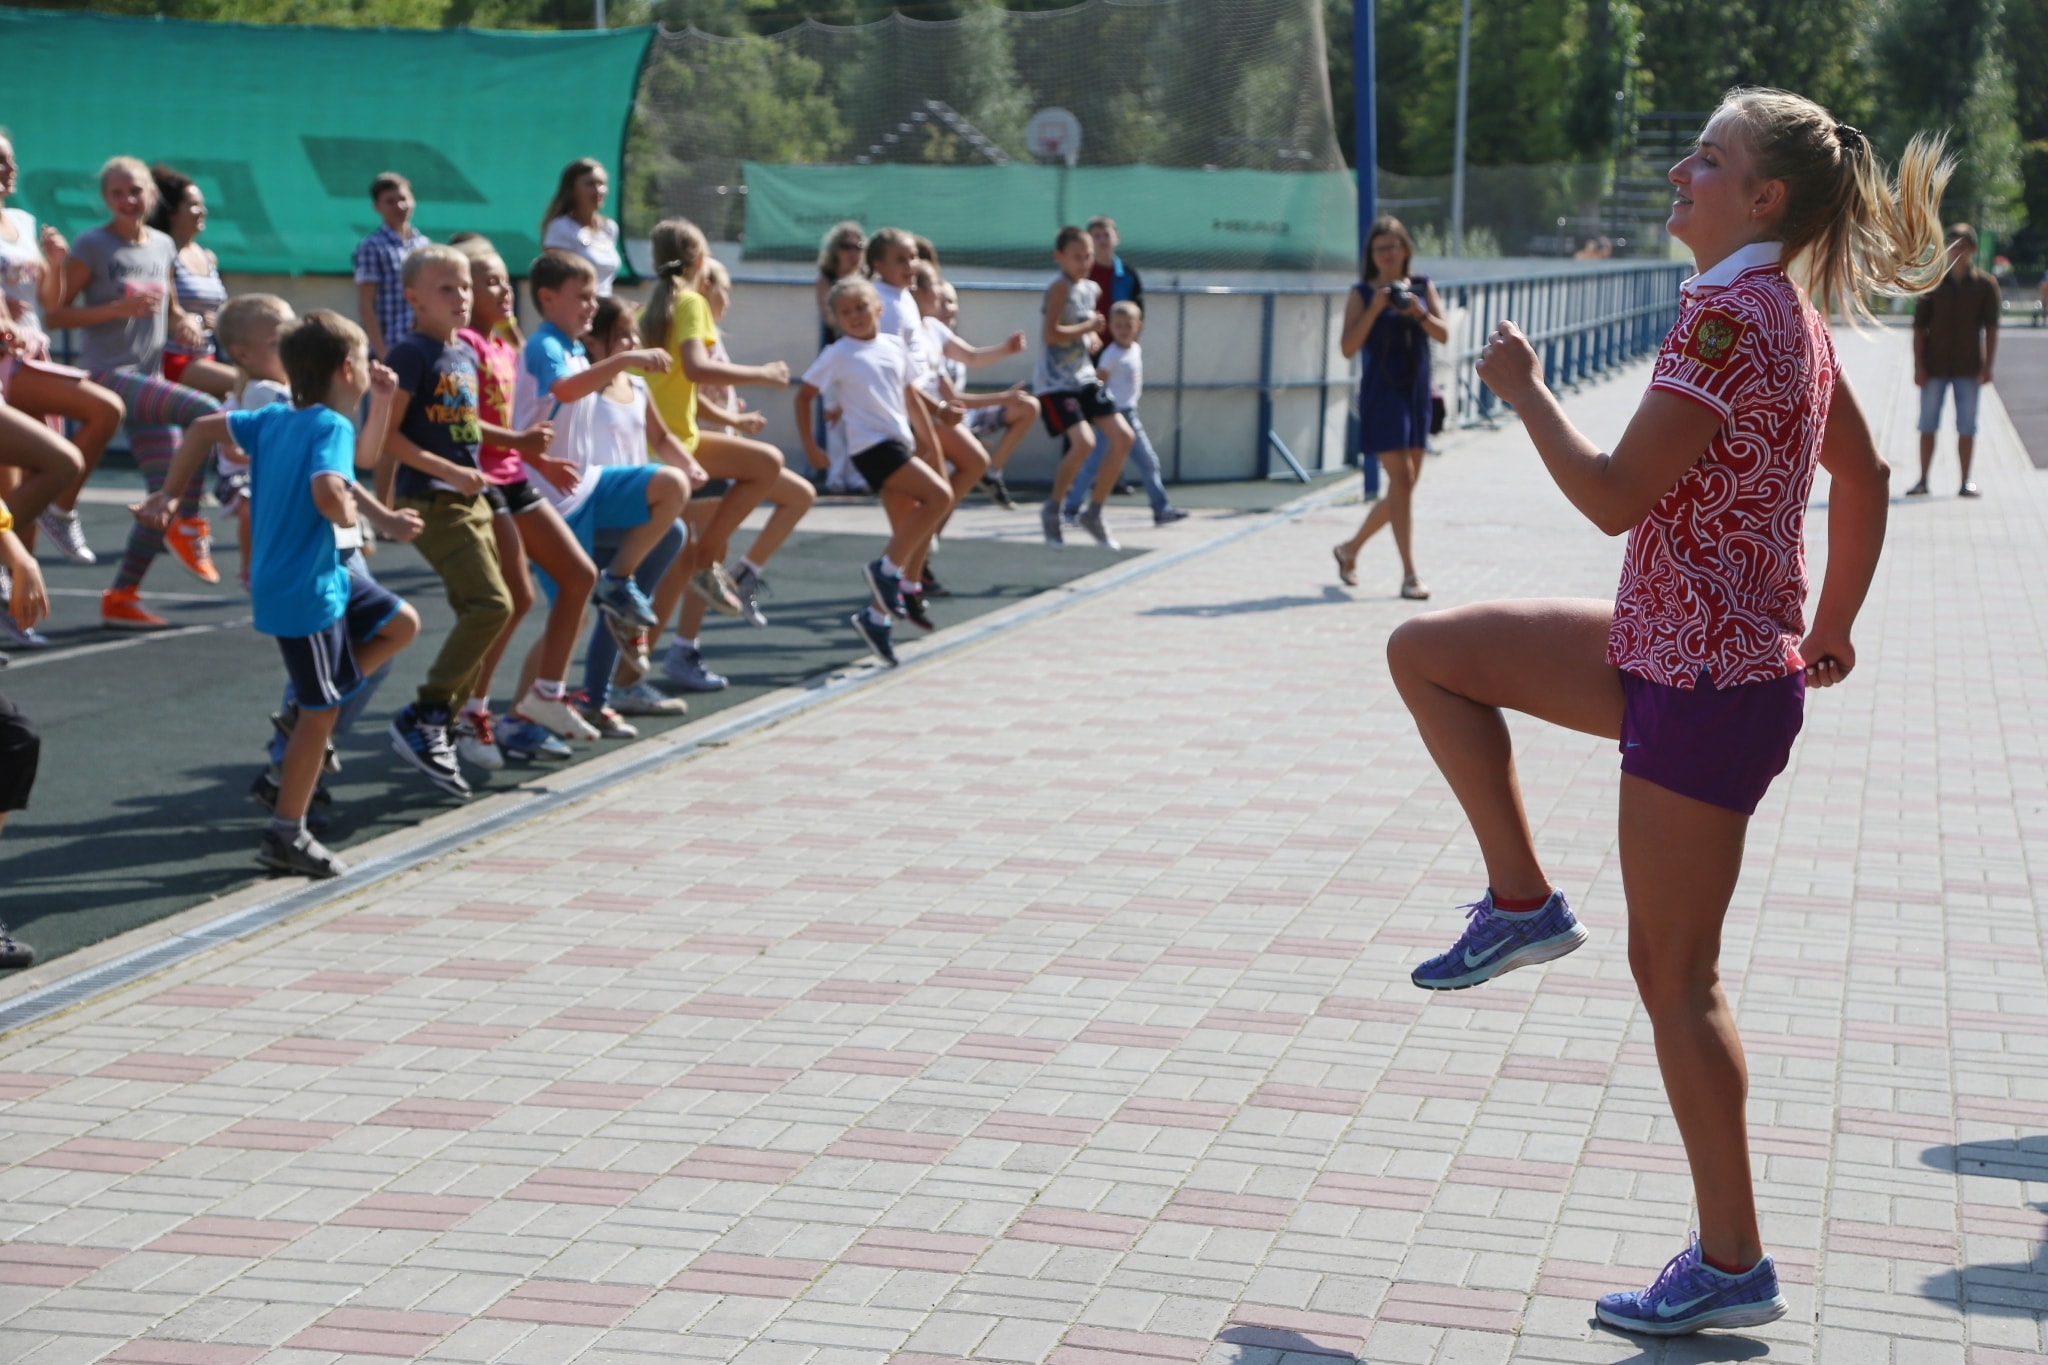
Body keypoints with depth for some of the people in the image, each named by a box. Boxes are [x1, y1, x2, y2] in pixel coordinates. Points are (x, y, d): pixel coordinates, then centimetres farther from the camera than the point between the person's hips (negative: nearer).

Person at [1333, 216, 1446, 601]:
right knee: (1401, 478, -14)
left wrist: (1419, 313, -17)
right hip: (1381, 393, -5)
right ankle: (1409, 576, -12)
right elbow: (1348, 347, -9)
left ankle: (1350, 548, 29)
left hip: (1417, 392, 5)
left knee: (1406, 484, 10)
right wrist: (1374, 309, -19)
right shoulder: (1362, 294, -1)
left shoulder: (1422, 287, 10)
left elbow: (1444, 334, 1)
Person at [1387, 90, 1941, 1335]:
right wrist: (1831, 634, 24)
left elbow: (1616, 497, -23)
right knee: (1425, 652, 13)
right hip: (1665, 651, 10)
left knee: (1673, 975, 0)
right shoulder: (1794, 320, 9)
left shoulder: (1729, 318, -21)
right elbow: (1865, 477, 19)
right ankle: (1525, 903, 16)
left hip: (1706, 689, -10)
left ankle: (1733, 1267, 11)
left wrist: (1525, 390, -8)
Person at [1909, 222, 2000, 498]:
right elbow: (1919, 327, 2)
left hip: (1968, 367, -1)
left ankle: (1966, 482, 8)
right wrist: (1918, 365, -6)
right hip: (1935, 366, 1)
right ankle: (1923, 480, 11)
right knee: (1928, 425, 3)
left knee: (1966, 427, 2)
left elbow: (1991, 328, 1)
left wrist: (1988, 365, -8)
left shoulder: (1985, 284, 2)